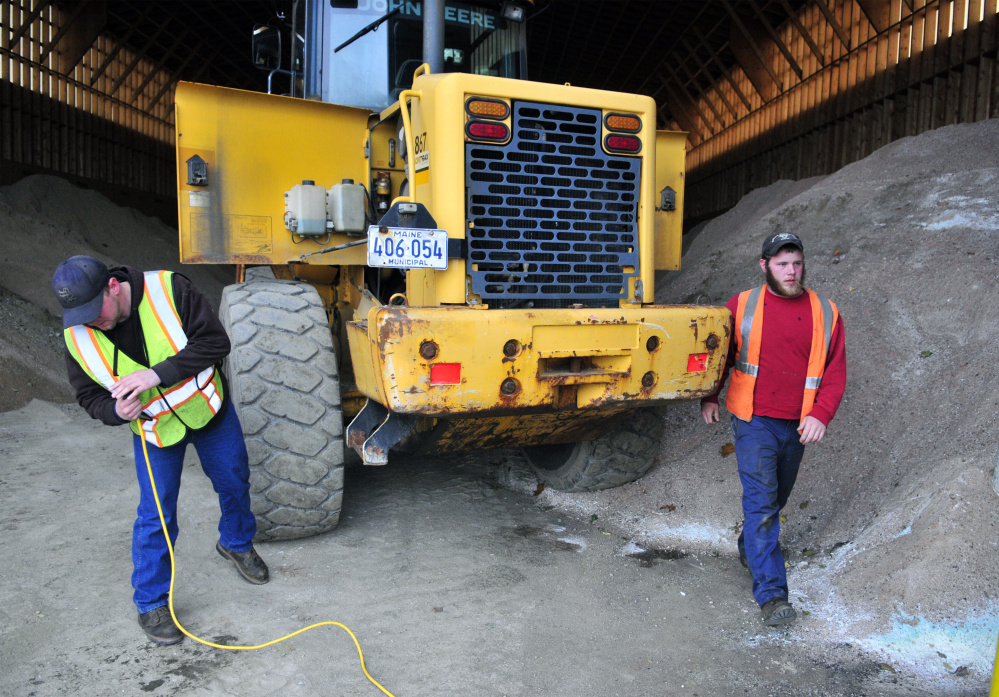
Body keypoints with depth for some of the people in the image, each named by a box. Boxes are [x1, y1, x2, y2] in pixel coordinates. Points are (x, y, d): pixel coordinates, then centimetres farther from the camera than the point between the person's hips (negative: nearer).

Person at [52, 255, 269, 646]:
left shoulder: (168, 290, -28)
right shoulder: (77, 335, -18)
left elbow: (214, 342, -26)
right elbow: (89, 395, -5)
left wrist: (159, 373, -36)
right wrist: (116, 411, -28)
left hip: (209, 410, 0)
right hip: (154, 430, 0)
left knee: (234, 483, 18)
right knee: (155, 515, 0)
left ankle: (236, 543, 49)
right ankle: (151, 603, 21)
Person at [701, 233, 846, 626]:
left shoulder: (825, 313, 2)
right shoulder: (742, 306, -1)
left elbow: (835, 372, 1)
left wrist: (820, 415, -12)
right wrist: (709, 396, 3)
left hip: (797, 427, 3)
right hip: (754, 421, -3)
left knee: (776, 499, 18)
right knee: (761, 501, -9)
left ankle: (749, 549, 43)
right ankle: (771, 593, -6)